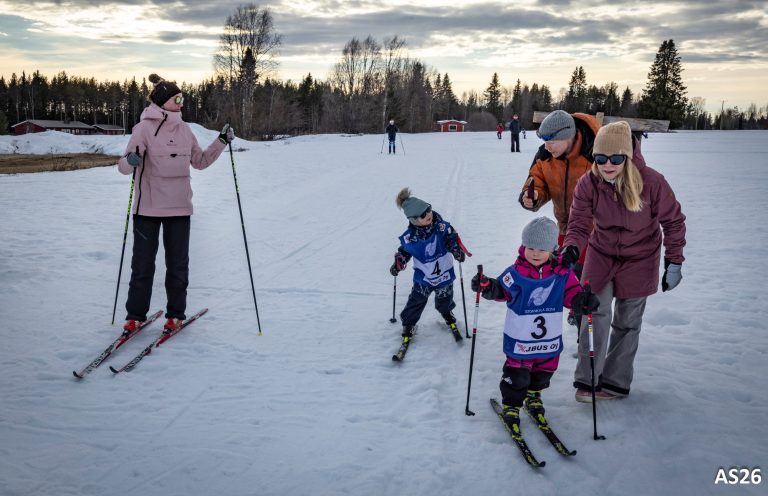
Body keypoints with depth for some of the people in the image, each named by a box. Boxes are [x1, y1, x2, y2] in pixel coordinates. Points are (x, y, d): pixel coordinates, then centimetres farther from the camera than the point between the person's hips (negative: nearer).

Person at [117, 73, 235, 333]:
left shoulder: (184, 129, 8)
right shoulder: (145, 127, -7)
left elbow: (200, 161, 16)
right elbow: (124, 165, -12)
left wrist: (221, 142, 5)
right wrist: (130, 161, -34)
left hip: (179, 207, 4)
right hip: (148, 207, -4)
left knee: (178, 263, 8)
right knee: (143, 263, 4)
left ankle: (176, 314, 20)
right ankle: (135, 315, 17)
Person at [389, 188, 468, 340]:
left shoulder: (442, 226, -21)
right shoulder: (409, 236, -18)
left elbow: (452, 238, -12)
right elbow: (404, 250, 0)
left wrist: (457, 249, -32)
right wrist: (398, 263, -12)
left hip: (444, 274, 1)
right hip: (423, 277, -1)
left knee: (444, 299, 22)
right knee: (416, 301, 4)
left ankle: (447, 313, 56)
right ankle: (408, 323, 29)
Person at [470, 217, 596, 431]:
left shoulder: (562, 273, -6)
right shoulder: (516, 273, -13)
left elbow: (571, 293, 1)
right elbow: (502, 290, -5)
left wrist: (584, 299, -19)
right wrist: (487, 287, -24)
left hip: (549, 339, 4)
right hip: (520, 339, -3)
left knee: (544, 371, 22)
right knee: (517, 376, 3)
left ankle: (533, 396, 49)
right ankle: (511, 405, 25)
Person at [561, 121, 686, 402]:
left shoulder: (651, 182, -24)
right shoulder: (588, 183, -18)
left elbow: (673, 221, -11)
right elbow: (580, 223, -15)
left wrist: (674, 262, -9)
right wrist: (572, 249, -36)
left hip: (640, 260, -1)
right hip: (601, 255, 1)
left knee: (627, 322, 9)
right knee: (595, 315, -7)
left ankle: (616, 382, 23)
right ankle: (586, 380, 5)